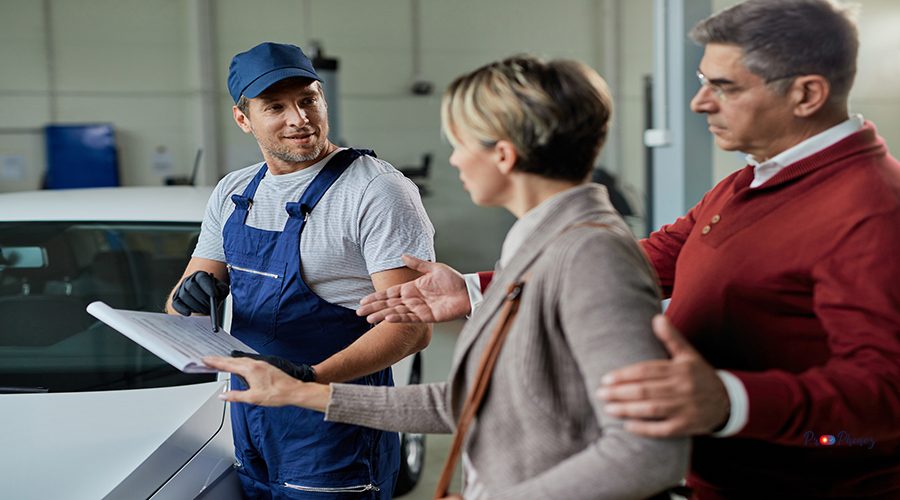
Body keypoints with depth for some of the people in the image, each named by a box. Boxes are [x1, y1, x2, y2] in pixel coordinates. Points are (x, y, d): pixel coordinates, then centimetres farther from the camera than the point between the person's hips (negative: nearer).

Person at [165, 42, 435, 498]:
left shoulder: (378, 191, -15)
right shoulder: (232, 194, 7)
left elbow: (412, 327, -21)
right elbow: (182, 306, 12)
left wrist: (312, 378, -34)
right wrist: (190, 298, -13)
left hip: (335, 439, -6)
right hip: (248, 428, 7)